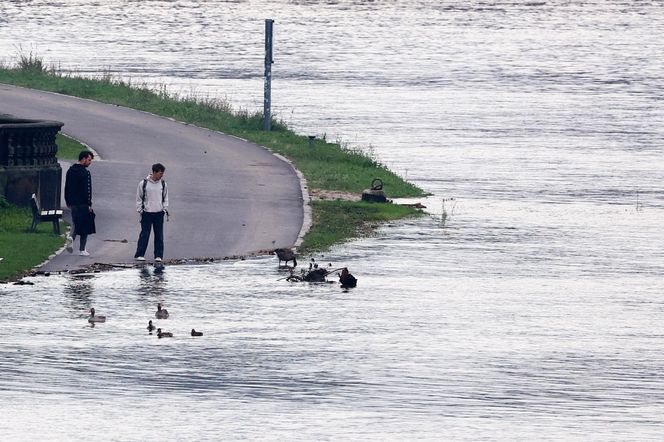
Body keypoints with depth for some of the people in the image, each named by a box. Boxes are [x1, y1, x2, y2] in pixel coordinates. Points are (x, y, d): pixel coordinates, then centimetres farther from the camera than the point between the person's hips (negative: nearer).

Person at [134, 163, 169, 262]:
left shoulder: (163, 184, 4)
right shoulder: (143, 183, -5)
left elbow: (165, 198, 15)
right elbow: (139, 198, 3)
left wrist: (165, 209, 5)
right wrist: (140, 210, -4)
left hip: (159, 213, 3)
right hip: (147, 213, -3)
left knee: (159, 235, 4)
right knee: (144, 234, -3)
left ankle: (158, 255, 11)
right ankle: (139, 255, 2)